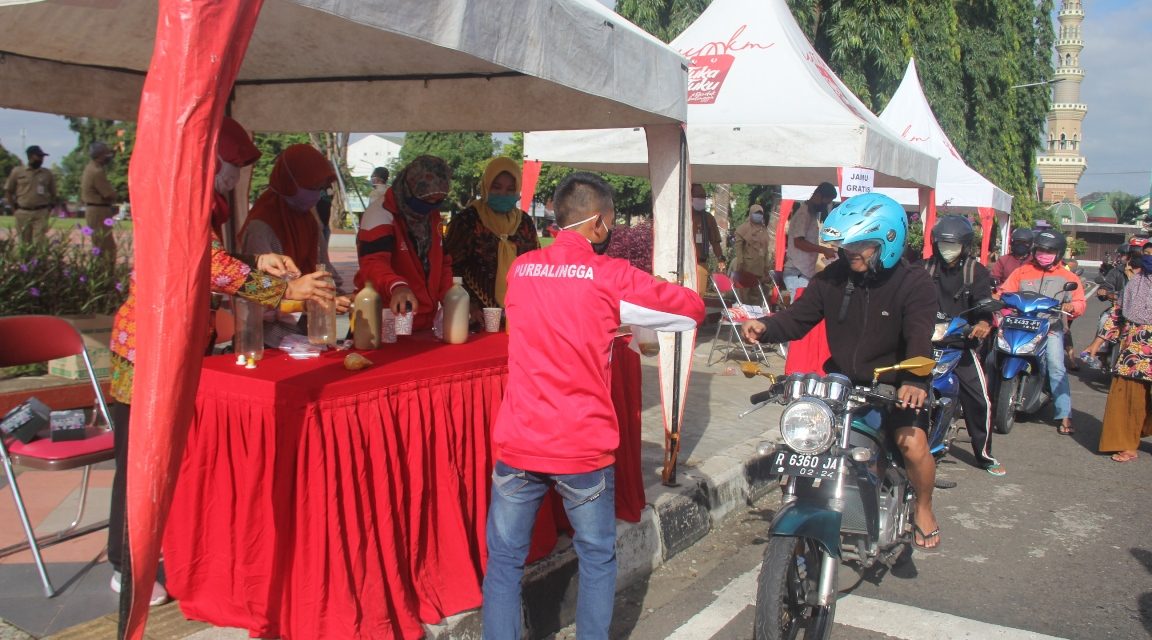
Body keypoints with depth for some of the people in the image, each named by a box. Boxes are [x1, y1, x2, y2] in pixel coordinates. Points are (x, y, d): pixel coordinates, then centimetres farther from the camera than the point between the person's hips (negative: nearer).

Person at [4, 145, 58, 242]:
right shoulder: (17, 171, 3)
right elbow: (8, 190, 9)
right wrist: (14, 208, 5)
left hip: (41, 213, 0)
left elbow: (53, 193, 15)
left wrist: (50, 207, 6)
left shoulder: (47, 173, 7)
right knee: (24, 243, 5)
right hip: (23, 213, 0)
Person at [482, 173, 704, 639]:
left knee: (504, 561, 13)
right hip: (583, 448, -3)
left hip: (517, 444, 3)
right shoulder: (611, 276, -7)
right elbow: (693, 310, 3)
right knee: (597, 559, 16)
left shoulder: (520, 269, 5)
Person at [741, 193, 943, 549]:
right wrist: (765, 328, -27)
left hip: (894, 386, -4)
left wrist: (914, 380, -47)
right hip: (842, 382, 4)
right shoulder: (831, 279, -1)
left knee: (913, 443, -23)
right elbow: (798, 318, -4)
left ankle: (923, 509, 9)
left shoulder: (914, 284, -13)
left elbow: (920, 337, -28)